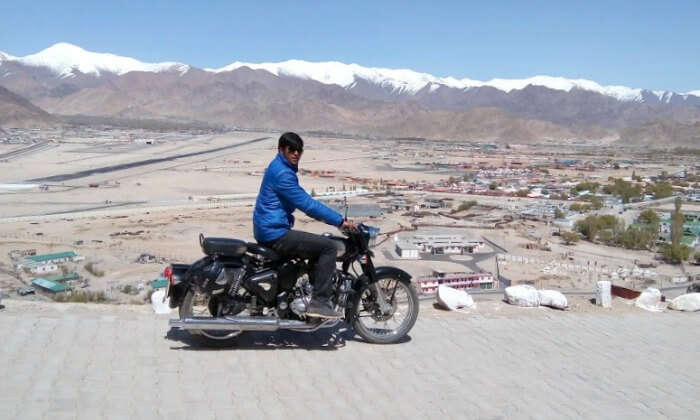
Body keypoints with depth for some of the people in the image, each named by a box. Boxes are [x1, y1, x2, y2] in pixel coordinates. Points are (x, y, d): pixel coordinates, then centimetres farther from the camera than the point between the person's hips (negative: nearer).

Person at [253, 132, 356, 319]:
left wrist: (332, 218, 18)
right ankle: (319, 303, -13)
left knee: (318, 247, 23)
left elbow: (303, 200, 24)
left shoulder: (281, 168, 16)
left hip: (270, 231, 11)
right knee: (328, 247, -13)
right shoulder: (282, 173, -18)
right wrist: (340, 221, -18)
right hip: (275, 234, -11)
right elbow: (306, 203, -22)